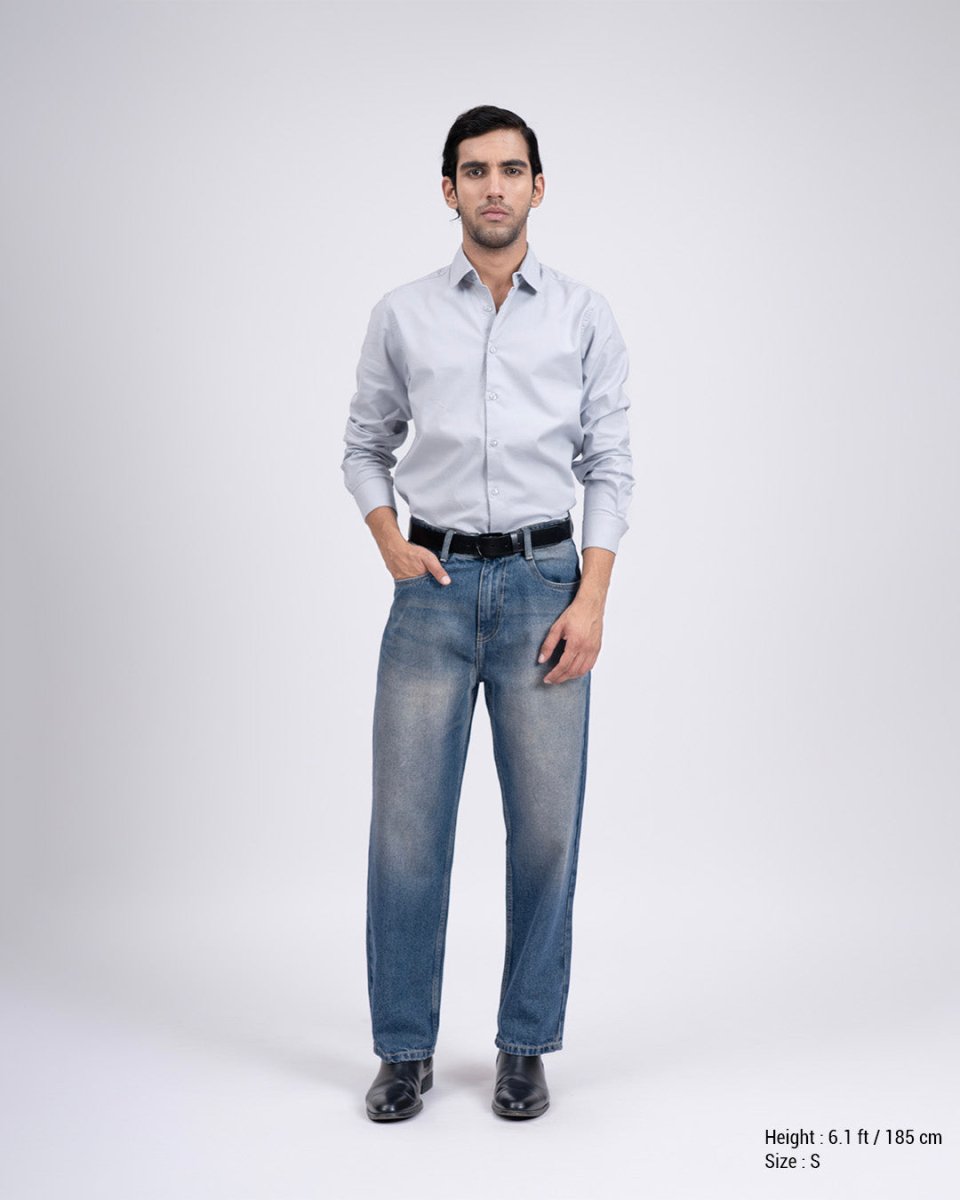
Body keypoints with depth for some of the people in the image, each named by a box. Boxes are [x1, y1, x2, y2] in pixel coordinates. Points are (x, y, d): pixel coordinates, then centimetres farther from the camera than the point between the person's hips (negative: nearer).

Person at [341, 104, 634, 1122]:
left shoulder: (584, 314, 6)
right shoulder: (402, 314, 7)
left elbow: (609, 466, 3)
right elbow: (363, 446, 15)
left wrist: (591, 599, -7)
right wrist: (392, 546, -2)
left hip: (543, 585, 0)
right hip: (434, 586, 1)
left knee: (545, 827, 3)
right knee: (407, 825, 2)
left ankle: (525, 1045, 22)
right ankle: (405, 1049, 19)